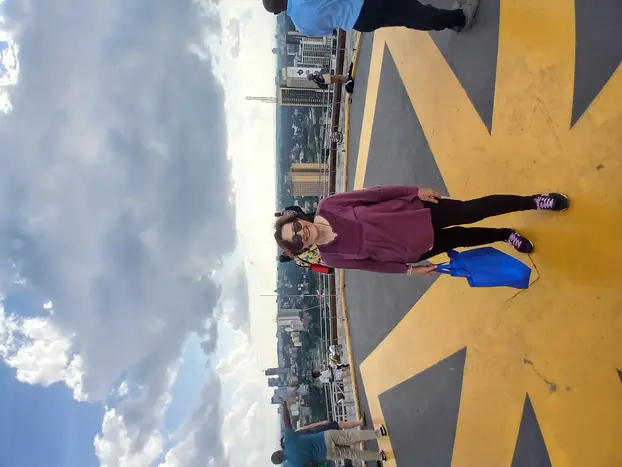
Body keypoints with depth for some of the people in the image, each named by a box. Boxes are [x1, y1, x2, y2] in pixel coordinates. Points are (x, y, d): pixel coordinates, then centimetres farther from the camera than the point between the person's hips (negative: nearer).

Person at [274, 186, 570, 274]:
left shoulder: (328, 206, -14)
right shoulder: (331, 257, -12)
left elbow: (376, 193, -9)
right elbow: (371, 263, -2)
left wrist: (416, 191, -11)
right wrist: (409, 269, -1)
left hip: (415, 212, 0)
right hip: (413, 251, 0)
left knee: (473, 210, -4)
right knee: (462, 238, 6)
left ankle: (535, 201, 19)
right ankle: (507, 236, 40)